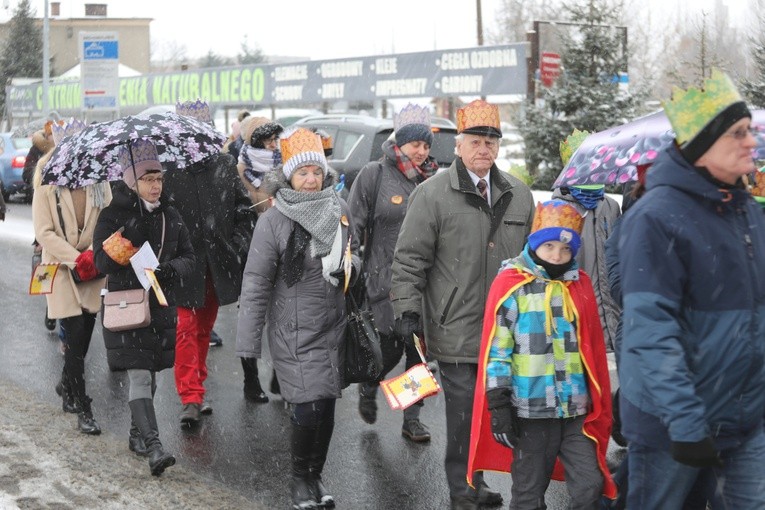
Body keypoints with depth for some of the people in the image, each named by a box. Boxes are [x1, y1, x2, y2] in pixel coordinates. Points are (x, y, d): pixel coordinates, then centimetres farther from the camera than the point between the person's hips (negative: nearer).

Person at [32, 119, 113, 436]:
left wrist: (94, 255, -14)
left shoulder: (99, 183, 4)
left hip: (94, 272, 4)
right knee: (76, 337, -9)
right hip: (61, 270, -4)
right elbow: (44, 232, -9)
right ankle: (82, 409, -3)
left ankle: (68, 386, 37)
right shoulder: (47, 186, -6)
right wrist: (77, 259, -17)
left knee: (83, 338, 11)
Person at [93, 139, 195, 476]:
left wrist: (173, 268, -13)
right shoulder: (114, 215, -5)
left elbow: (188, 257, 8)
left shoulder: (170, 215, 9)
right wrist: (117, 253, -33)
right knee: (139, 375, -12)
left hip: (162, 306, 5)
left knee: (149, 374, 15)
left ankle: (137, 433, 32)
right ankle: (152, 446, -16)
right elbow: (101, 260, -13)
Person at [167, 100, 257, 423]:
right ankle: (190, 397, -4)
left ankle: (196, 388, 27)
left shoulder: (224, 165, 7)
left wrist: (241, 243, 1)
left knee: (205, 327, 14)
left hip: (218, 261, 4)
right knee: (186, 328, -6)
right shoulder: (166, 167, -5)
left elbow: (243, 209, 12)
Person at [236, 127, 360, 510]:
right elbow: (256, 284, -9)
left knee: (326, 407, 10)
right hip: (294, 330, -5)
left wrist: (348, 265, -4)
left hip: (333, 326, 5)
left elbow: (354, 254, 20)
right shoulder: (273, 221, -10)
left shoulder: (339, 210, 3)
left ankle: (315, 477, 29)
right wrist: (248, 344, -10)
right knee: (309, 407, -10)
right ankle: (300, 479, 13)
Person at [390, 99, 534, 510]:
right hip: (456, 329, -5)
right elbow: (410, 258, -5)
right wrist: (407, 310, -11)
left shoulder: (519, 195, 12)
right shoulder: (432, 194, -4)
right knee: (464, 411, -1)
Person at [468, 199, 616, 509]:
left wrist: (600, 403, 15)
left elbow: (593, 348, 14)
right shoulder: (510, 283, -6)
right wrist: (498, 405, -10)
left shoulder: (580, 284, 7)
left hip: (576, 411, 4)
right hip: (530, 411, -3)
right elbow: (496, 350, -7)